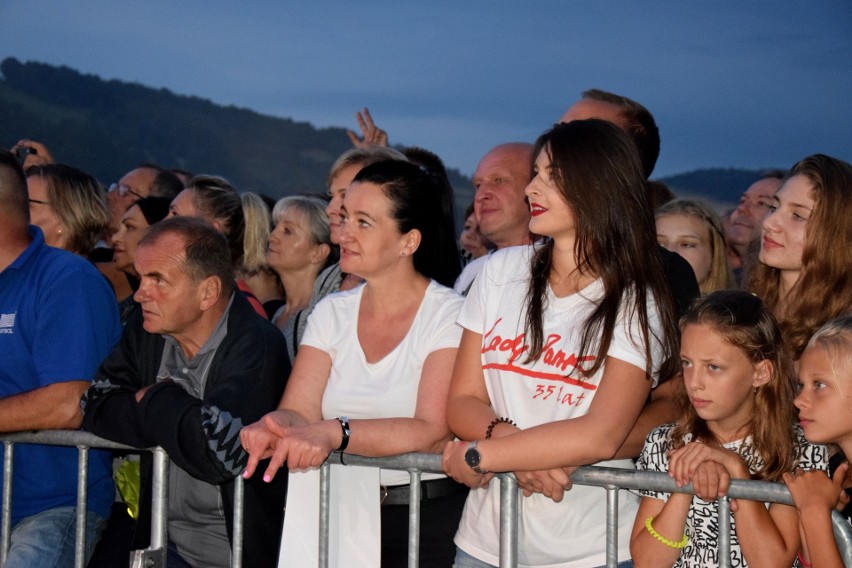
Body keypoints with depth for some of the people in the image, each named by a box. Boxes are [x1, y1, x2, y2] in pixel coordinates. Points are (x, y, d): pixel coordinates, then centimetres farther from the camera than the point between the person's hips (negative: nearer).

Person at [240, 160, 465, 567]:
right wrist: (271, 427, -24)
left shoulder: (448, 316, -6)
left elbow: (432, 432, -19)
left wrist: (335, 433, -32)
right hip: (340, 514, 4)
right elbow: (298, 411, 0)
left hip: (426, 519, -4)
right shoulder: (332, 313, 11)